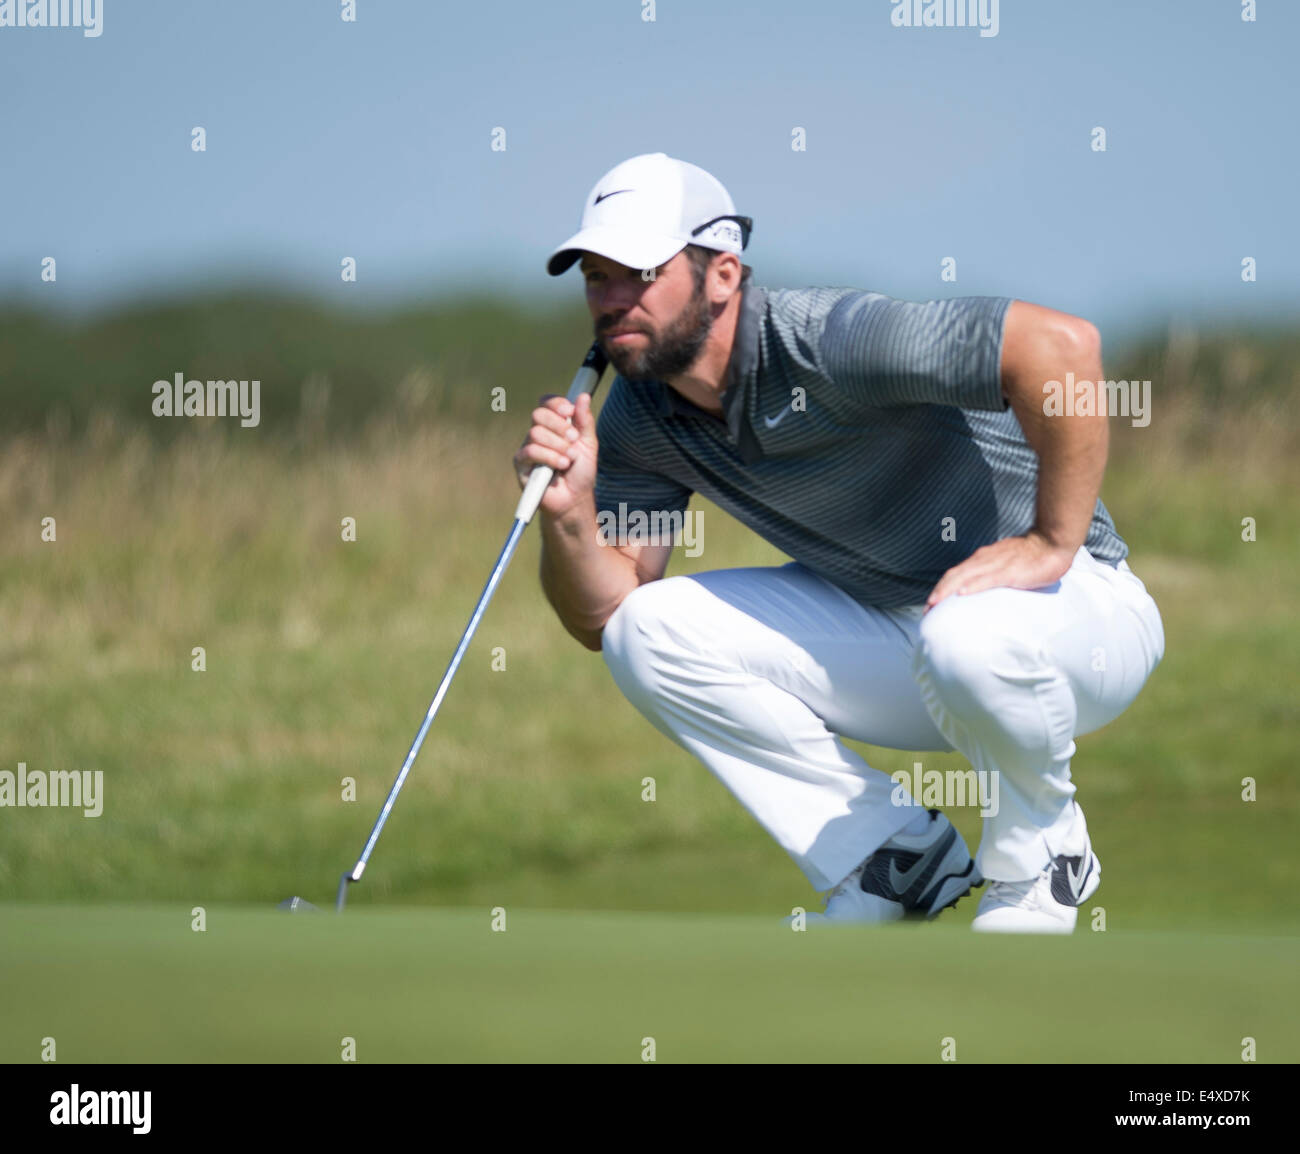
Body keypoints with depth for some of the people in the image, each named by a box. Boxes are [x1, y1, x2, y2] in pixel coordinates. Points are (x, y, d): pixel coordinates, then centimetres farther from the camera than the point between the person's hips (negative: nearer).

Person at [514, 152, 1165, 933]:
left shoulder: (829, 341, -28)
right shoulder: (639, 415, -3)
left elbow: (1061, 344, -37)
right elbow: (601, 616, -1)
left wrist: (1052, 544, -31)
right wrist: (569, 513, -21)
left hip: (1079, 607, -7)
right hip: (889, 625, 7)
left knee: (971, 639, -41)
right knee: (650, 632, -7)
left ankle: (1039, 853, -8)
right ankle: (893, 853, 3)